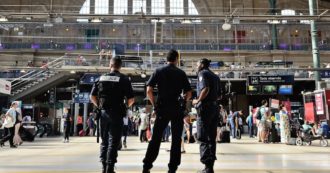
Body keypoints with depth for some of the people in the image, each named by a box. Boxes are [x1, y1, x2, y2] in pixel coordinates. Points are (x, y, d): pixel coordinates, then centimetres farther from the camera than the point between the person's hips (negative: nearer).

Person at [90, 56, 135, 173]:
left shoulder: (101, 78, 7)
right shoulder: (124, 79, -4)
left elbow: (92, 96, 6)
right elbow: (131, 99, -8)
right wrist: (126, 106, 11)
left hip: (103, 113, 4)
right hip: (116, 113, -4)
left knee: (104, 141, 16)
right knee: (113, 142, 2)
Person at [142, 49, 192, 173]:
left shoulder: (159, 71, 4)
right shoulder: (181, 73, 3)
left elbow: (149, 90, -4)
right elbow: (188, 94, 0)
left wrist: (154, 104, 7)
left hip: (162, 108, 1)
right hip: (177, 109, -1)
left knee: (155, 138, 7)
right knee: (176, 139, 8)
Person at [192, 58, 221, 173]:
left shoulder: (203, 73, -3)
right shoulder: (215, 76, 20)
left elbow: (206, 89, -19)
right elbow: (219, 95, 19)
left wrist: (198, 100, -9)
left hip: (205, 107, -8)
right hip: (215, 107, 8)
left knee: (203, 138, -6)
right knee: (212, 137, 10)